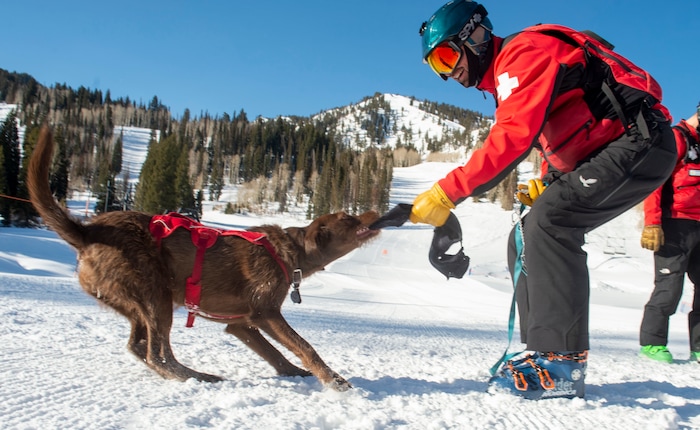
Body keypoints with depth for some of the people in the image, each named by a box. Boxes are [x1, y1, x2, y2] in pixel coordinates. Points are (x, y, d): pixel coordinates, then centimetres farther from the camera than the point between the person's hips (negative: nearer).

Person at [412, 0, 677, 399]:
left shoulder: (524, 51, -13)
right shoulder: (505, 80, 18)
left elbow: (511, 139, -27)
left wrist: (446, 193, -28)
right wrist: (547, 183, 6)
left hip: (641, 141, -10)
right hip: (608, 152, 10)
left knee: (548, 221, -26)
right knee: (526, 241, 3)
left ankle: (561, 365, -24)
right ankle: (543, 350, 4)